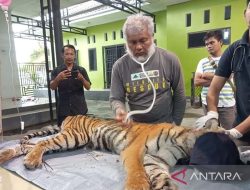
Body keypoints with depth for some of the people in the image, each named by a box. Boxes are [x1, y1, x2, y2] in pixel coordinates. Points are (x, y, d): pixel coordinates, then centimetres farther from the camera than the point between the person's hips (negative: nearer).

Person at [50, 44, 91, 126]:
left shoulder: (81, 70, 4)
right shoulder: (56, 71, 4)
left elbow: (88, 87, -1)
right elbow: (52, 87, -8)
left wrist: (82, 78, -21)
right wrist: (58, 78, -29)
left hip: (80, 109, 0)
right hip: (63, 109, 0)